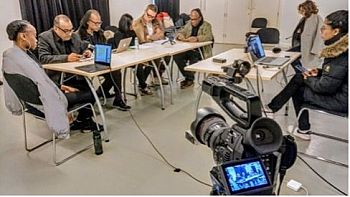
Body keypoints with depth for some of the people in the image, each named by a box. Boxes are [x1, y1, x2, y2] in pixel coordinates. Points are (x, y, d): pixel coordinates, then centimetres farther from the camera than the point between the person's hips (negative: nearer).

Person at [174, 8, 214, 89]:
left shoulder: (206, 25, -1)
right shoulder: (189, 24, 15)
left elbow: (209, 37, -17)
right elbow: (180, 32, 17)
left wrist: (196, 38, -33)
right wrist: (180, 36, -10)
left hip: (200, 50, -5)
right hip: (188, 49, 5)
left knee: (194, 58, -34)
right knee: (176, 56, -21)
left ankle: (190, 79, -8)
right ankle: (188, 76, -8)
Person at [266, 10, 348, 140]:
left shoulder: (341, 54, -26)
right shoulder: (339, 46, 3)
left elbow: (325, 86, -25)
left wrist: (309, 79, -7)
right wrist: (319, 72, 3)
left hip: (340, 99, -9)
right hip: (337, 89, 9)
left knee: (297, 89, -1)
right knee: (298, 78, 8)